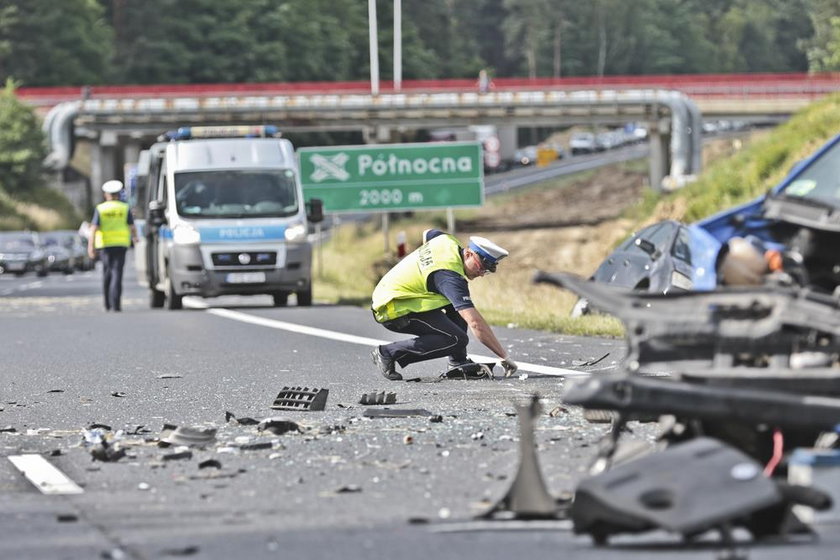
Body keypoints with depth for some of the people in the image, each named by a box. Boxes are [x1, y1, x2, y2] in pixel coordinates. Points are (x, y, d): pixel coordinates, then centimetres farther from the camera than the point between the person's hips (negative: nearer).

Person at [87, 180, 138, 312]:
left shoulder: (100, 209, 1)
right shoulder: (124, 208, 1)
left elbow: (94, 228, -8)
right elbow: (132, 227, 2)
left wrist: (91, 246, -13)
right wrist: (135, 237, 24)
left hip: (105, 245, 1)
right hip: (121, 245, -1)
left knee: (107, 272, 15)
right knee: (117, 273, -5)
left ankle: (107, 304, 19)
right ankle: (115, 304, -19)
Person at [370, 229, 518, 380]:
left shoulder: (448, 240, 2)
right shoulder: (451, 277, -26)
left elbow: (428, 233, 29)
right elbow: (475, 323, -31)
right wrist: (504, 356, -29)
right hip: (395, 310, -10)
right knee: (457, 339, -19)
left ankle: (458, 362, 11)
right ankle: (388, 353, -12)